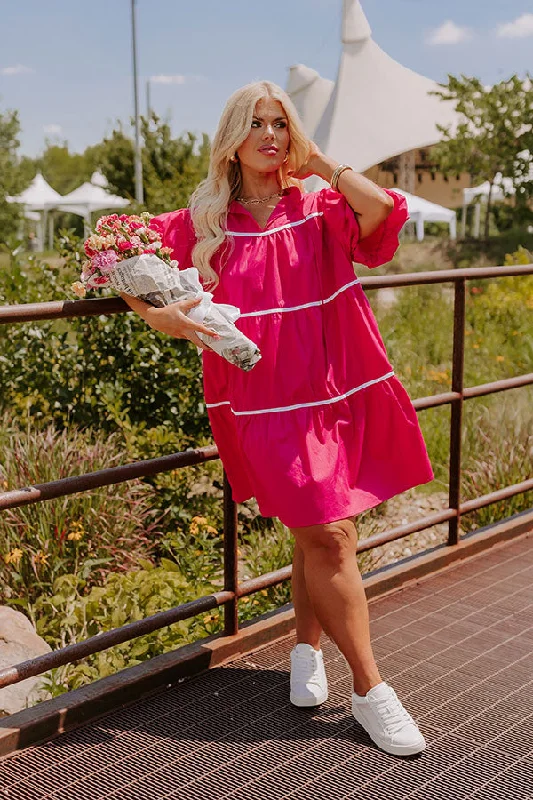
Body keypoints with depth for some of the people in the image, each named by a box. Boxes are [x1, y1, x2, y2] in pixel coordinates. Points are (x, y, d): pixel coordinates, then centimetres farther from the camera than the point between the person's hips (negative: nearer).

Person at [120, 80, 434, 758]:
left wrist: (319, 162, -1)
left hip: (334, 392, 3)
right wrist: (157, 314, -10)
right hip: (264, 400, -3)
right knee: (329, 534, -8)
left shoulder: (317, 210, 5)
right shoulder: (204, 222, 3)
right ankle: (370, 692, 4)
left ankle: (306, 650, 37)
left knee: (315, 533, 14)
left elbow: (383, 208, -14)